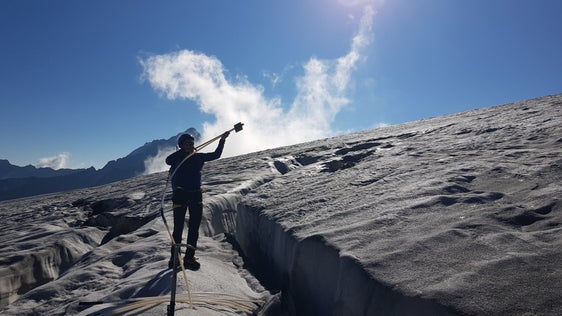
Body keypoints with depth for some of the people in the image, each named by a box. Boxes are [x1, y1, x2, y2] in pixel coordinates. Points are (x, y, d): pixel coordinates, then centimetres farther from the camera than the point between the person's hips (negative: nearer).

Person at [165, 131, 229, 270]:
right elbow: (168, 160, -21)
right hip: (180, 195, -4)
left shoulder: (199, 157, 10)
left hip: (196, 195, 4)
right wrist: (184, 151, -20)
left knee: (194, 228, 6)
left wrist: (222, 140, 2)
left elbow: (216, 155, 10)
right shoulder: (177, 158, 0)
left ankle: (189, 257, 16)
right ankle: (174, 258, 12)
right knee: (178, 228, -1)